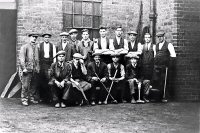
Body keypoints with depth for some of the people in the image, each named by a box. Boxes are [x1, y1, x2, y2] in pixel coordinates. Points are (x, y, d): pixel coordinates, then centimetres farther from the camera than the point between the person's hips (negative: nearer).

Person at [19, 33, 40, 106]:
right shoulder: (25, 47, 0)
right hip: (27, 69, -5)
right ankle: (24, 100, 1)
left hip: (35, 70, 5)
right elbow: (21, 58, -6)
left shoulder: (36, 47, 15)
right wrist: (24, 68, -13)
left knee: (34, 85, 8)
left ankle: (33, 98, 19)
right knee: (25, 85, -6)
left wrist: (38, 68, 10)